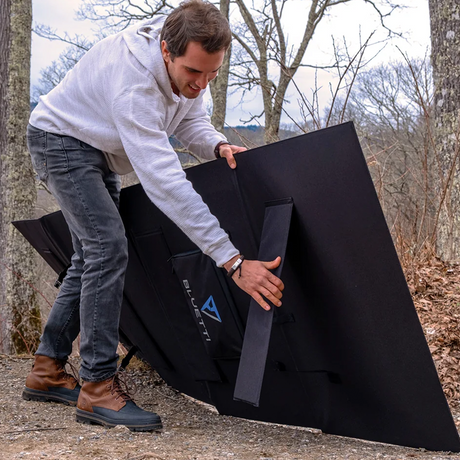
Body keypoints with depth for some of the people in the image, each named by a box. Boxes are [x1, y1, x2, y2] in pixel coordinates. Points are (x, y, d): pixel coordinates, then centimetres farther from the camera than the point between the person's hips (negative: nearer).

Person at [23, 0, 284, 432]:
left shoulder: (187, 61, -15)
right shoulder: (133, 84, -41)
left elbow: (190, 119, 3)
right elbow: (165, 182, -48)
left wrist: (217, 144, -22)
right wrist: (233, 261, -51)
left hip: (98, 153, 9)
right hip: (61, 140, -9)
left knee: (93, 257, 8)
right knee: (108, 247, -22)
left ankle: (46, 371, 18)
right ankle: (98, 388, -15)